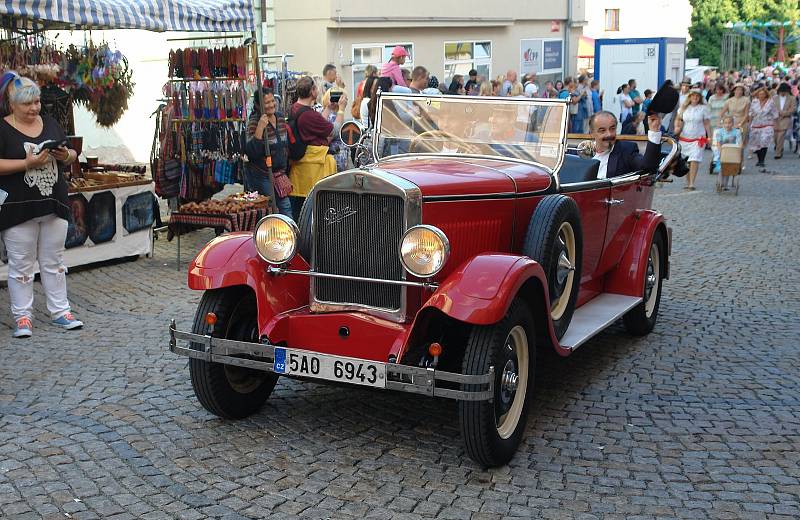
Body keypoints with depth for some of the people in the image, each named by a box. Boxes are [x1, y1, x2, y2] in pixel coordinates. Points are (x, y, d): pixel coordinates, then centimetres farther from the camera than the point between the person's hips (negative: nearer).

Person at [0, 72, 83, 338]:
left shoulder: (50, 124, 11)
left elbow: (72, 155, 17)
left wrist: (66, 155, -6)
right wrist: (27, 163, -22)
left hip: (54, 205, 5)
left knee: (54, 262, 12)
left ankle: (60, 311, 20)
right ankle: (22, 316, 13)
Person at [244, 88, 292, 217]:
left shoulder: (281, 120, 6)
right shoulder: (254, 122, -15)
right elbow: (252, 152, -25)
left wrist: (285, 170, 19)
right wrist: (260, 128, -31)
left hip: (280, 174, 7)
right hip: (261, 176, -7)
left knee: (286, 207, 10)